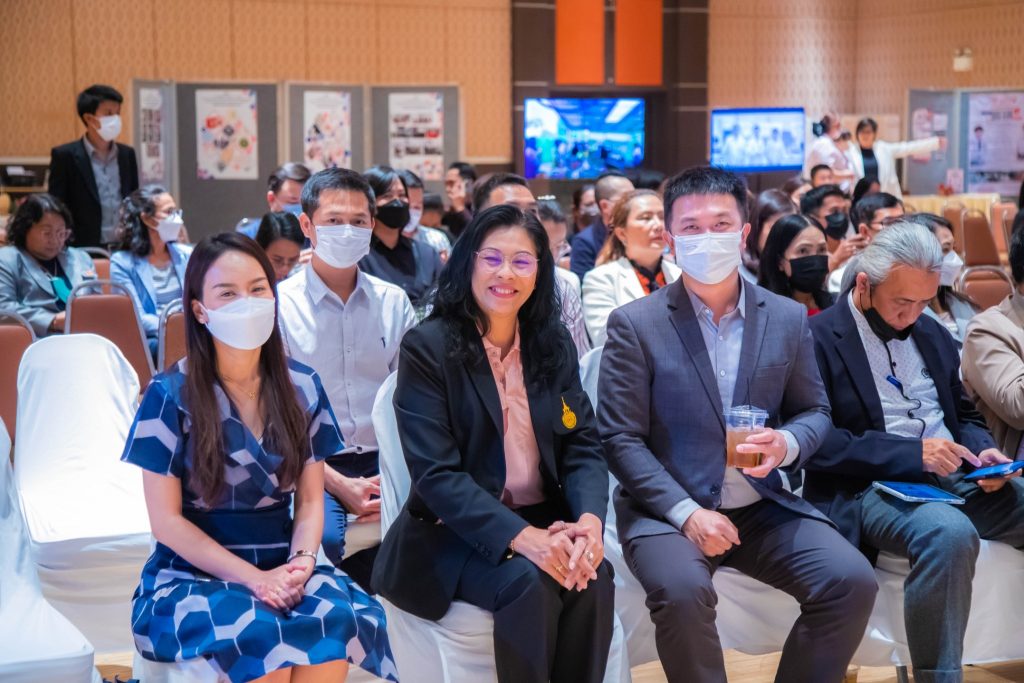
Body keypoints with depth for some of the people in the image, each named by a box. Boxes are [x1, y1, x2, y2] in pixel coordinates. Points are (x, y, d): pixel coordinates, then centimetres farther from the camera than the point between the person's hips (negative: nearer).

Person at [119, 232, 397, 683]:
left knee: (337, 615, -31)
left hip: (281, 566, 3)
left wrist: (301, 561, -14)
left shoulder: (302, 388, 6)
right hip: (192, 574, -3)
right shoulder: (170, 396, -6)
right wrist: (254, 578, -16)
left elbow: (310, 500, 8)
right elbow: (167, 520, -7)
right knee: (254, 630, -37)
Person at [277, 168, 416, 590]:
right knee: (321, 536, -33)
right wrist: (339, 484, -15)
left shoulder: (393, 302, 12)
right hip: (314, 465, -3)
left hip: (386, 460, 3)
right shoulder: (278, 305, -1)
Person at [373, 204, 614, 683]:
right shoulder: (428, 348, -8)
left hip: (544, 520, 4)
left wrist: (590, 518, -20)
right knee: (529, 585, -31)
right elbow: (437, 475, -16)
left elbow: (583, 447, 2)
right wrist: (519, 536, -28)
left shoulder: (555, 345, 7)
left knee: (592, 578, -25)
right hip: (456, 533, -4)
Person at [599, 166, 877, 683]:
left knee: (852, 581, -18)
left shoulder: (787, 318, 6)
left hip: (762, 506, 4)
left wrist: (787, 443, -11)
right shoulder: (634, 325, -4)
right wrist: (686, 512, -18)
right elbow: (621, 439, -6)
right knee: (682, 590, -33)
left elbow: (814, 411, 14)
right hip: (666, 509, -3)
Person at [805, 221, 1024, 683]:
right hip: (871, 486, -7)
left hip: (956, 478, 7)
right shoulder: (818, 338, -5)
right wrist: (912, 452, -20)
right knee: (950, 534, -37)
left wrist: (983, 452, 0)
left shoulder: (933, 336, 16)